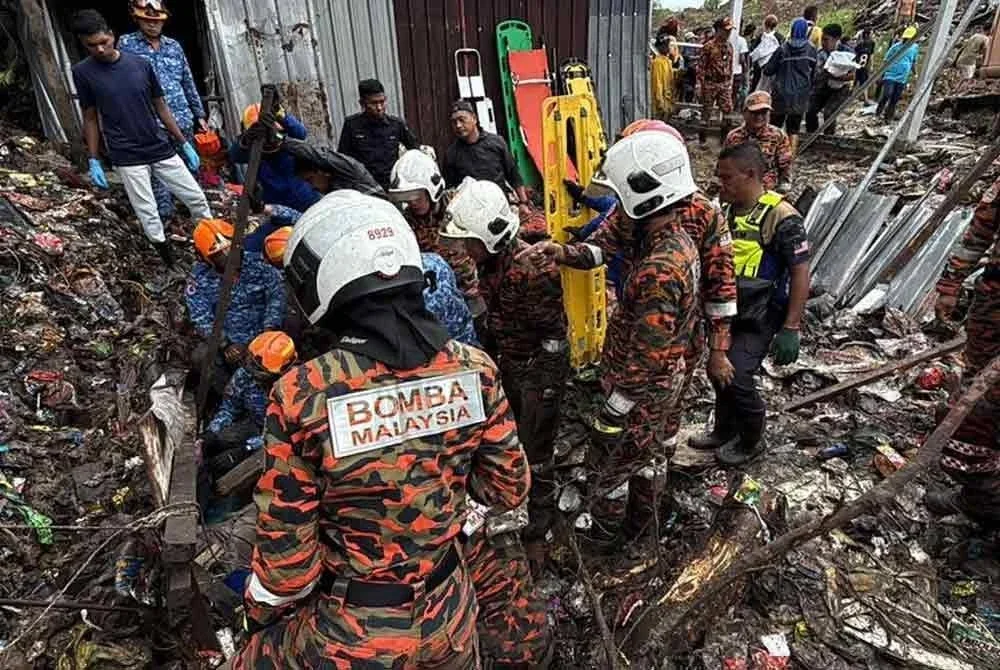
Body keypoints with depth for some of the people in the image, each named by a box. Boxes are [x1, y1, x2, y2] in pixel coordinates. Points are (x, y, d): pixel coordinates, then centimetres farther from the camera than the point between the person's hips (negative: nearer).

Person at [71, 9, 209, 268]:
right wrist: (94, 161, 0)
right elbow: (90, 118, 2)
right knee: (148, 215, 2)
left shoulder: (140, 64, -1)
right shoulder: (82, 72, -4)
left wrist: (185, 144, 6)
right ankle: (169, 261, 17)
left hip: (162, 150, 2)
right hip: (127, 158, -2)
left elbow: (160, 107, 7)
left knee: (197, 198, 5)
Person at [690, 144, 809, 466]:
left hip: (758, 318, -7)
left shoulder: (781, 217, -18)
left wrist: (790, 329, -19)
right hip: (725, 312, 7)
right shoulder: (726, 210, 4)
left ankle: (751, 442, 17)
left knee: (737, 378, -10)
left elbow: (801, 274, -17)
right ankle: (724, 431, 37)